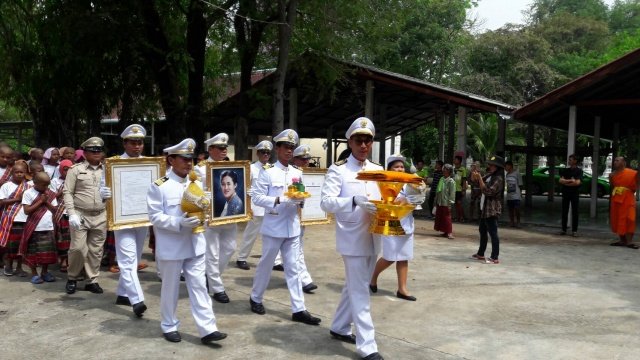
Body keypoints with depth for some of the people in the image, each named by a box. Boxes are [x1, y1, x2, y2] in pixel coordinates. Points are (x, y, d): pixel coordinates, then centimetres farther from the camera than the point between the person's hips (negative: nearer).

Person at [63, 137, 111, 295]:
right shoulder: (76, 169, 1)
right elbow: (67, 192, -3)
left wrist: (111, 194, -6)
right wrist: (72, 214, -13)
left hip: (100, 216, 3)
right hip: (80, 215, -3)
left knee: (96, 249, 7)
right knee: (77, 248, -5)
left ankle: (92, 280, 18)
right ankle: (72, 278, 16)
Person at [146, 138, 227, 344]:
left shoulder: (196, 184, 9)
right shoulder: (159, 186, -9)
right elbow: (155, 216, -14)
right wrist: (179, 223, -25)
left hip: (195, 246, 5)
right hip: (171, 248, -5)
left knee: (199, 286, 4)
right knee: (170, 289, 9)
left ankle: (207, 329, 6)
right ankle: (169, 327, 26)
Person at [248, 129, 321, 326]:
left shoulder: (297, 173, 9)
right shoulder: (267, 172, -6)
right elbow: (257, 197, -11)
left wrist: (301, 201, -8)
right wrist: (279, 200, -22)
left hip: (292, 227, 4)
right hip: (273, 227, -4)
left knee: (293, 268, 6)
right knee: (266, 264, 10)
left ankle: (299, 309, 7)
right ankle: (255, 298, 30)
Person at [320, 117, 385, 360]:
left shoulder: (378, 170, 11)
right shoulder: (338, 170, -7)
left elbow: (384, 198, 14)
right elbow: (326, 202, -17)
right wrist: (355, 200, -30)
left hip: (372, 238, 6)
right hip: (352, 239, -6)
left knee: (354, 287, 17)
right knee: (360, 292, -3)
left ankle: (339, 327, 34)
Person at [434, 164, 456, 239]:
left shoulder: (451, 181, -10)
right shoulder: (441, 179, 10)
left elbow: (452, 193, -13)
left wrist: (450, 203, -16)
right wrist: (436, 200, 15)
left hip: (446, 203, -8)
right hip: (439, 202, 8)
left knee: (447, 218, -4)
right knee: (440, 217, 11)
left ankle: (449, 233, 2)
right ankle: (445, 232, 20)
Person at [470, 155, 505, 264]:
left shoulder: (498, 179, -16)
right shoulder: (489, 176, 11)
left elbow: (488, 191, -23)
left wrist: (479, 178, -22)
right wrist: (477, 176, 1)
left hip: (492, 210, -10)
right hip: (484, 208, 10)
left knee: (493, 233, -7)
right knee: (482, 231, 18)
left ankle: (495, 258, -3)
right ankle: (480, 254, 29)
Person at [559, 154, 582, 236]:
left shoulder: (579, 171, -1)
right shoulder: (565, 170, 10)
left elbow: (578, 182, -13)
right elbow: (560, 180, 0)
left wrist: (566, 182, -7)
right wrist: (570, 181, -12)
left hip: (575, 193, -3)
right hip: (565, 193, 3)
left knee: (575, 212, -1)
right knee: (564, 212, 4)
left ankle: (574, 230, 4)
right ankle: (563, 229, 9)